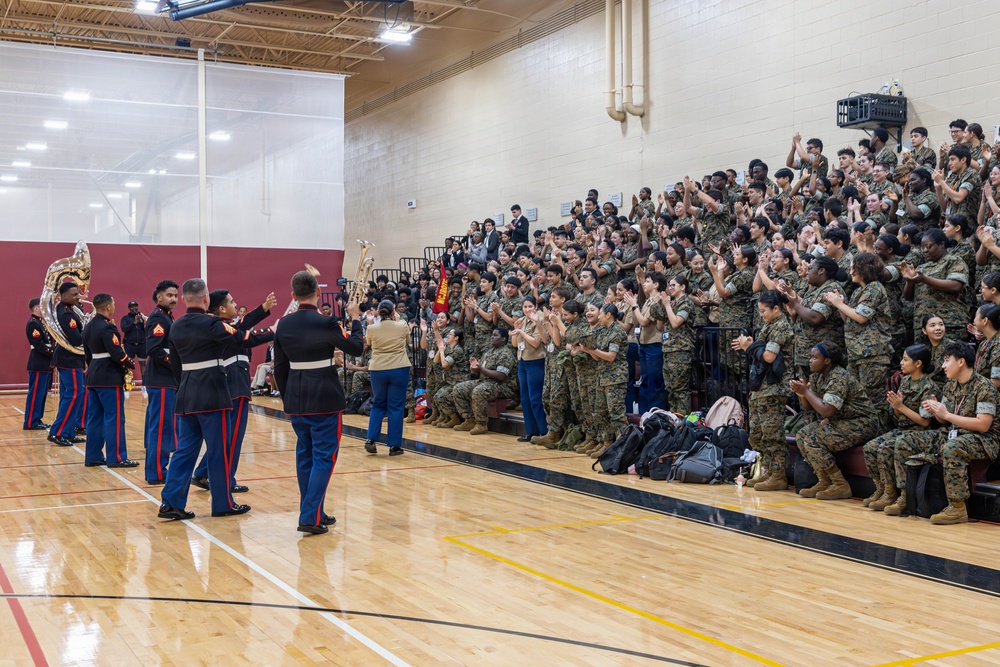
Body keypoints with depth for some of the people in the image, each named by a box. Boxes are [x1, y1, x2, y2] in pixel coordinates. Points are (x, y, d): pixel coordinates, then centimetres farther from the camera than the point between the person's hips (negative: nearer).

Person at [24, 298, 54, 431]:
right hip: (38, 364, -10)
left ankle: (37, 420, 19)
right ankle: (31, 423, -1)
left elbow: (48, 342, 17)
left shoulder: (41, 323, 17)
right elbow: (39, 345, -20)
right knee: (35, 394, -6)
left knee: (42, 394, 12)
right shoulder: (32, 324, -13)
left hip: (45, 364, 10)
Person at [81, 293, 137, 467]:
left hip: (93, 377, 9)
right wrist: (131, 364, -5)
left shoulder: (88, 327, 12)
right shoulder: (107, 327, -16)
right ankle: (116, 458, -2)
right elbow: (117, 353, -21)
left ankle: (92, 456, 15)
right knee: (114, 418, -4)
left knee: (95, 417, 12)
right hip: (110, 378, -9)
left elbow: (88, 353, 17)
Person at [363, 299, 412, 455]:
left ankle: (371, 439, 7)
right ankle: (394, 445, 4)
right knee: (396, 407, 3)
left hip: (377, 370, 2)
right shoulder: (402, 326, -4)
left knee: (378, 405, 18)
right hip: (399, 370, -2)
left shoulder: (372, 328, -2)